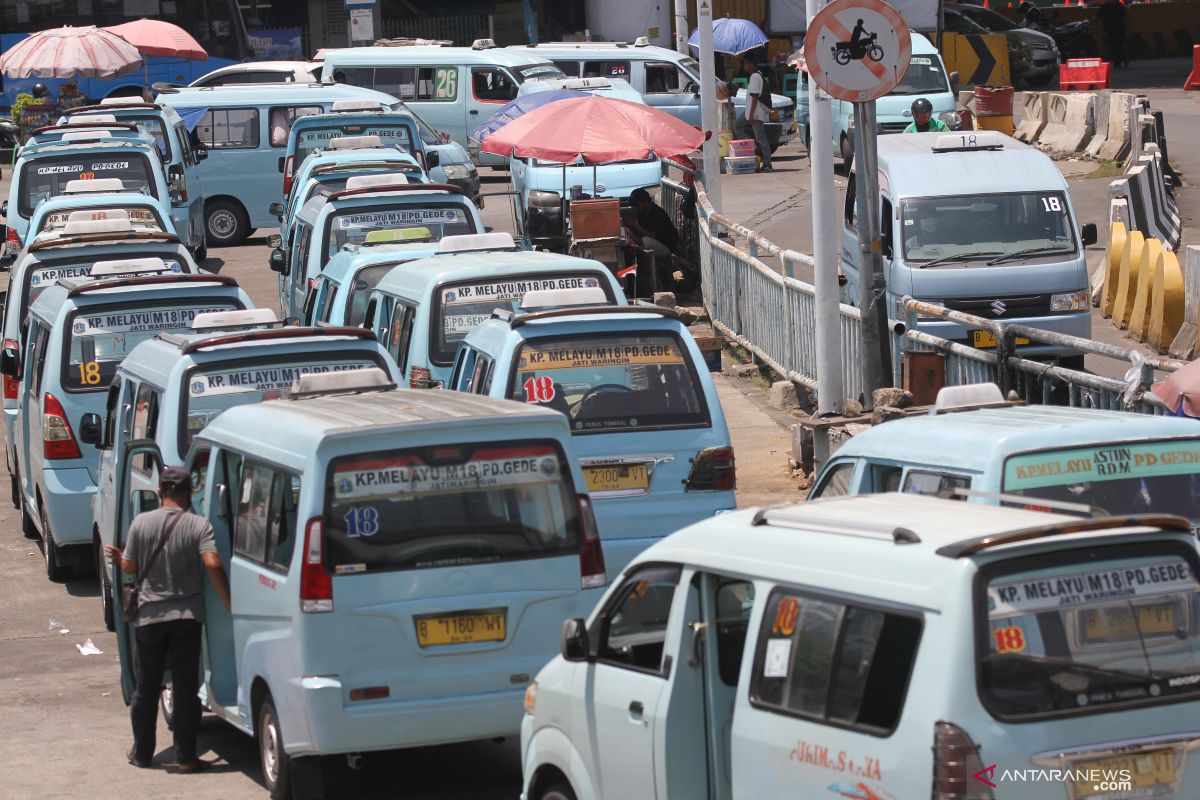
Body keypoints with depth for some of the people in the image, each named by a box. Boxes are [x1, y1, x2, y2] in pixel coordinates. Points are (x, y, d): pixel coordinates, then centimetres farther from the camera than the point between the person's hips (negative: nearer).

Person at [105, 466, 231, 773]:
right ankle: (186, 757, 3)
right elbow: (213, 564, -20)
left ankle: (142, 752, 22)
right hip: (187, 616, -1)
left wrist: (117, 556, 24)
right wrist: (229, 604, -13)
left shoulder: (141, 523, -5)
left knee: (145, 688, 13)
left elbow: (130, 567, 2)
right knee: (186, 687, 4)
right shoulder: (199, 525, -8)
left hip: (149, 616, 1)